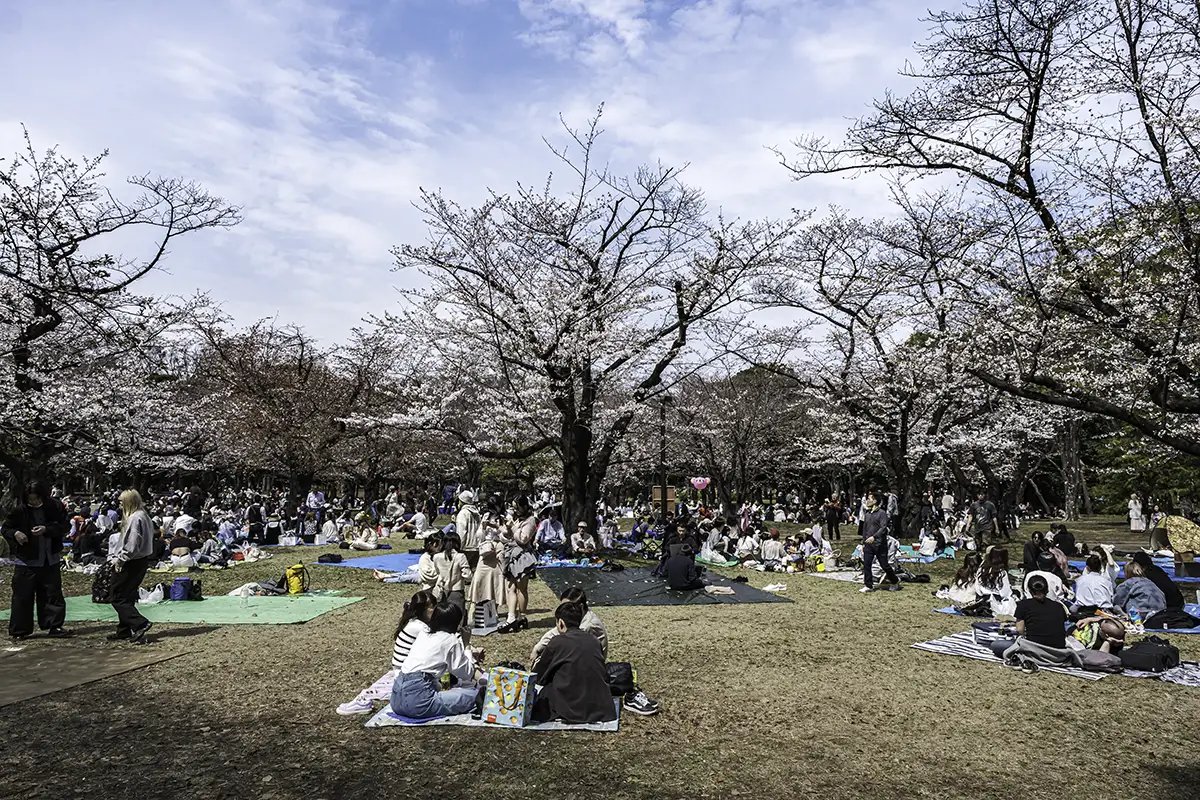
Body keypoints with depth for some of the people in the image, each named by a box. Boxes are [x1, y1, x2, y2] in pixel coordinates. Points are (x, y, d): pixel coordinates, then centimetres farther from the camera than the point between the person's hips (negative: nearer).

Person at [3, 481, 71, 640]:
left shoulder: (55, 507, -5)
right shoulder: (20, 510, -6)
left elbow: (65, 526, -5)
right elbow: (5, 528, 3)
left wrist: (47, 529, -21)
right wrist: (15, 533, -18)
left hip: (50, 560, 1)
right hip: (26, 560, -1)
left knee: (53, 594, 6)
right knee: (23, 596, 3)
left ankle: (54, 627, 14)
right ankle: (19, 630, 14)